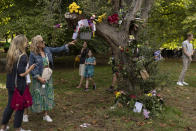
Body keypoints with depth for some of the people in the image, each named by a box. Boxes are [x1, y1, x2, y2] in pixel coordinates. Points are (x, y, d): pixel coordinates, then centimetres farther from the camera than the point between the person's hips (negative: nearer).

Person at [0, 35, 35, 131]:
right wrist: (30, 68, -7)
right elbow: (21, 73, -22)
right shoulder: (23, 56, -19)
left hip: (10, 84, 7)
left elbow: (8, 68, 10)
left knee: (10, 105, 20)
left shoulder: (10, 55, 4)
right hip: (19, 85, -7)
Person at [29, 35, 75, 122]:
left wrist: (68, 44, 2)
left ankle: (46, 115, 16)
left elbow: (58, 50, 9)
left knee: (47, 94, 7)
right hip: (38, 77, -5)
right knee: (38, 95, 3)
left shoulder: (47, 49, 1)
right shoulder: (33, 54, -14)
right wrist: (39, 78, -18)